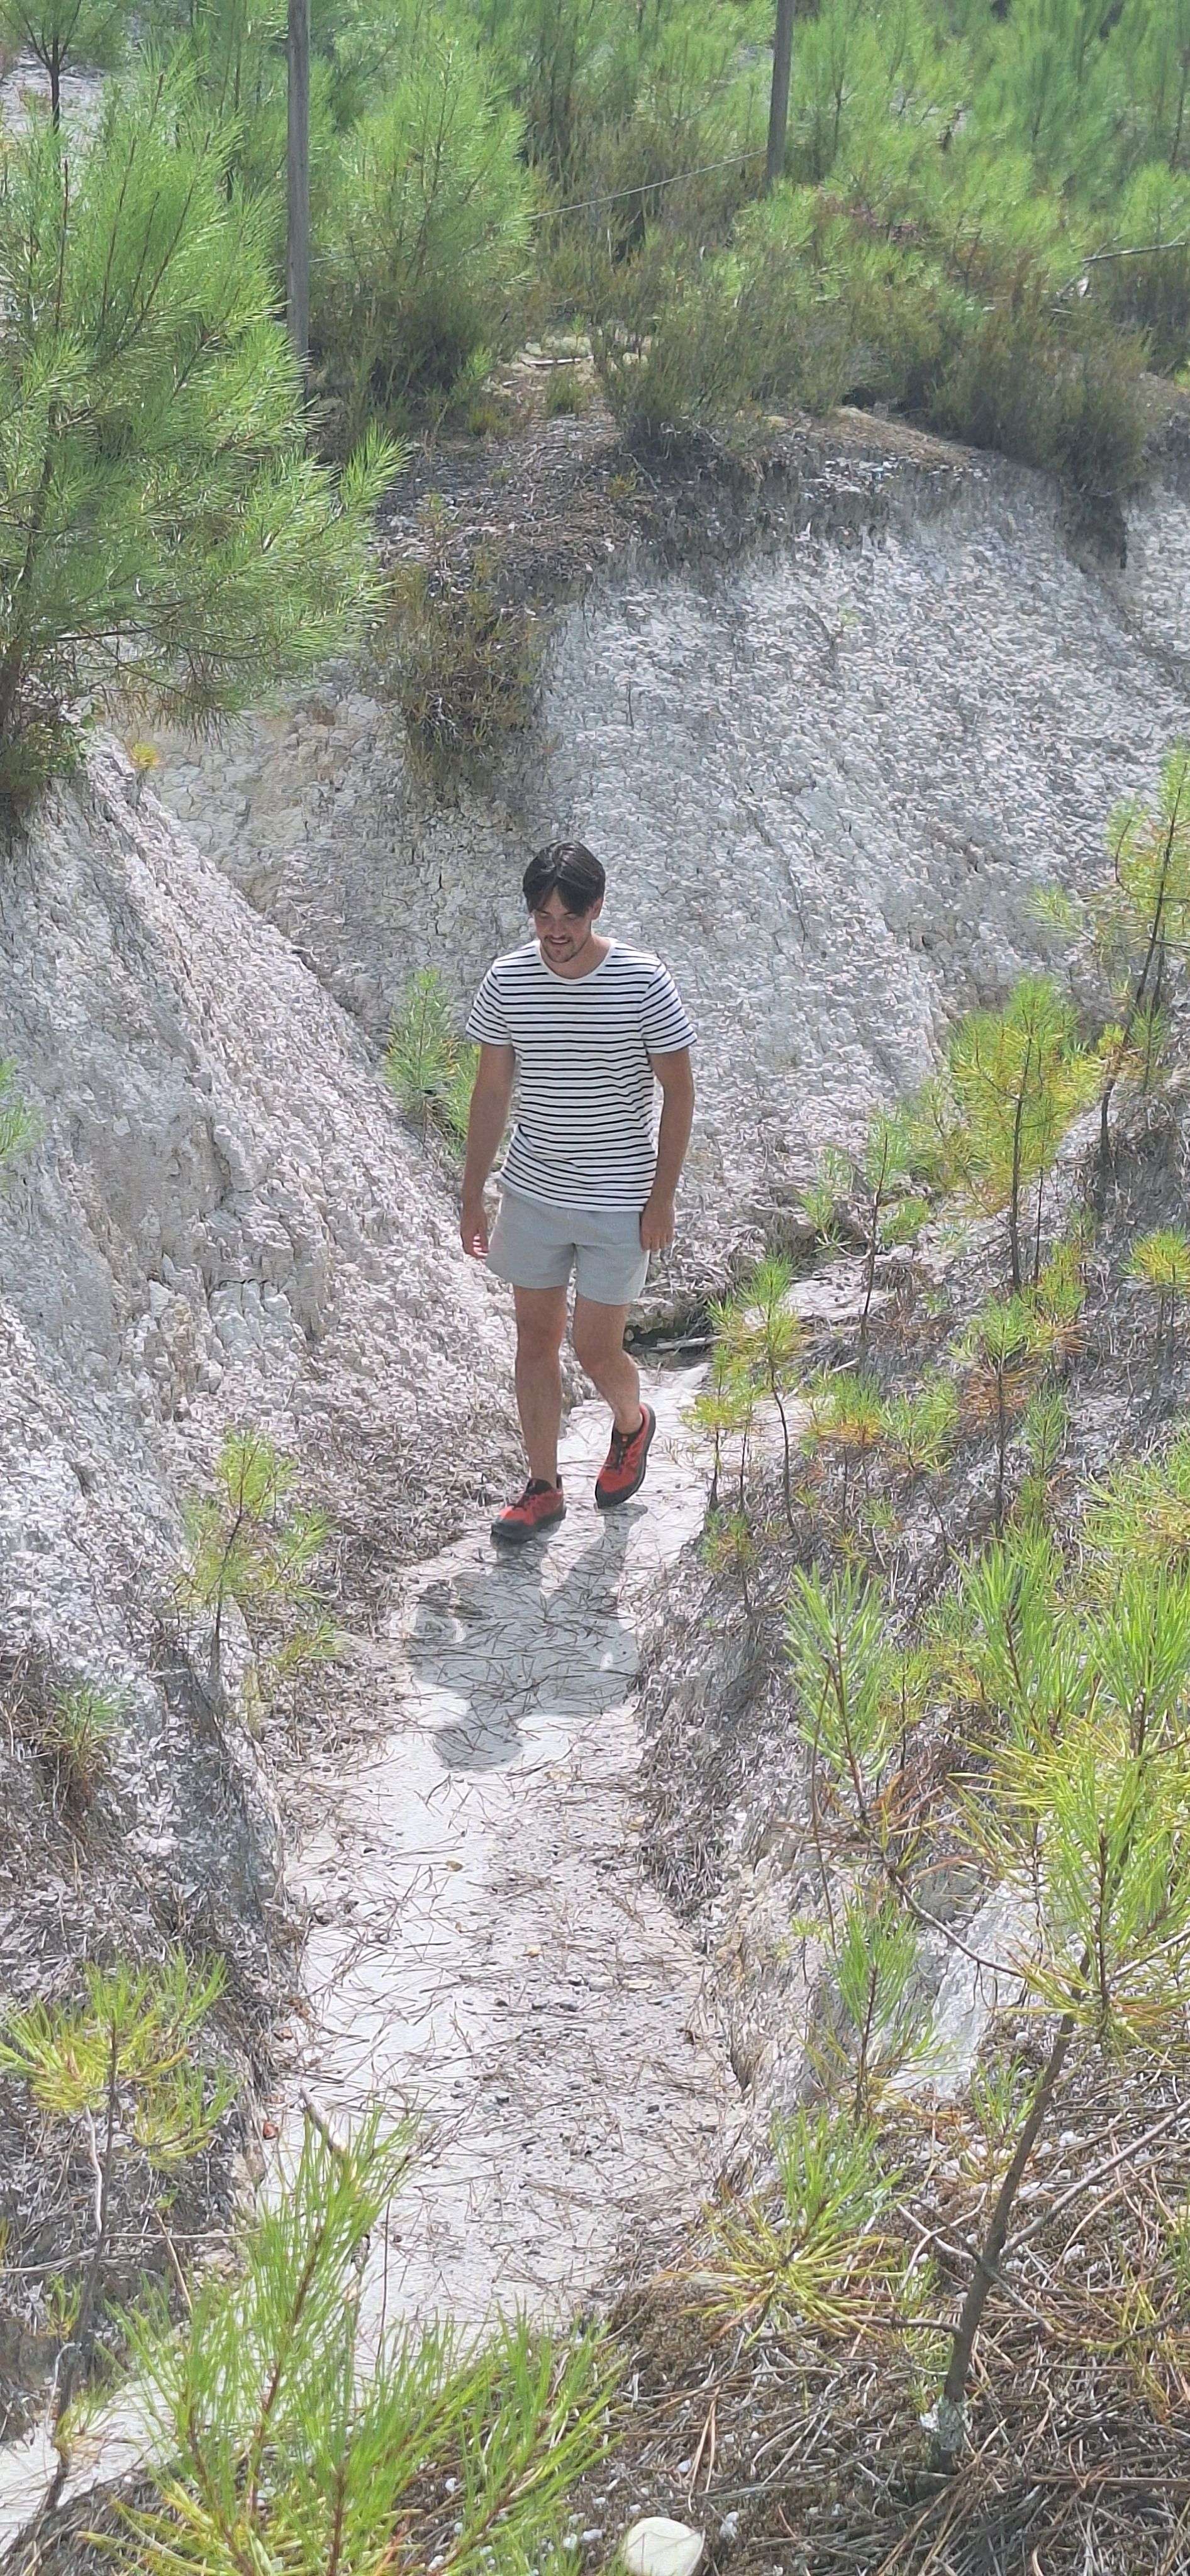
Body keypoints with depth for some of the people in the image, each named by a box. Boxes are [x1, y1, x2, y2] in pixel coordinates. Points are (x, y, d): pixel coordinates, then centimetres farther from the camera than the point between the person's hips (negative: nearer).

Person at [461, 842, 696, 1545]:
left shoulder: (643, 982, -14)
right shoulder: (507, 980, -5)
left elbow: (679, 1091, -6)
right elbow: (492, 1091, 4)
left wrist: (663, 1197, -8)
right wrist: (473, 1197, 5)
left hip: (619, 1203, -3)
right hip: (531, 1196, 3)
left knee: (597, 1349, 1)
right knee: (536, 1338, 10)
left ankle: (633, 1424, 35)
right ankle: (544, 1487, 24)